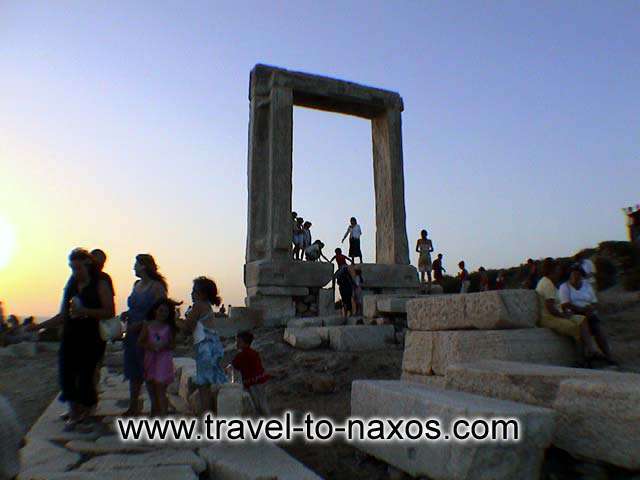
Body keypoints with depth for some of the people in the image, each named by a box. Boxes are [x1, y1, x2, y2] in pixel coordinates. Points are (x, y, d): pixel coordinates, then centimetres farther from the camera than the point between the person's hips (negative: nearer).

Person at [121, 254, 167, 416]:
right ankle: (133, 407, 26)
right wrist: (127, 314, 3)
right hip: (132, 335, 7)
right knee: (133, 372, 14)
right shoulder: (137, 284, 10)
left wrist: (140, 324, -20)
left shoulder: (157, 287, -12)